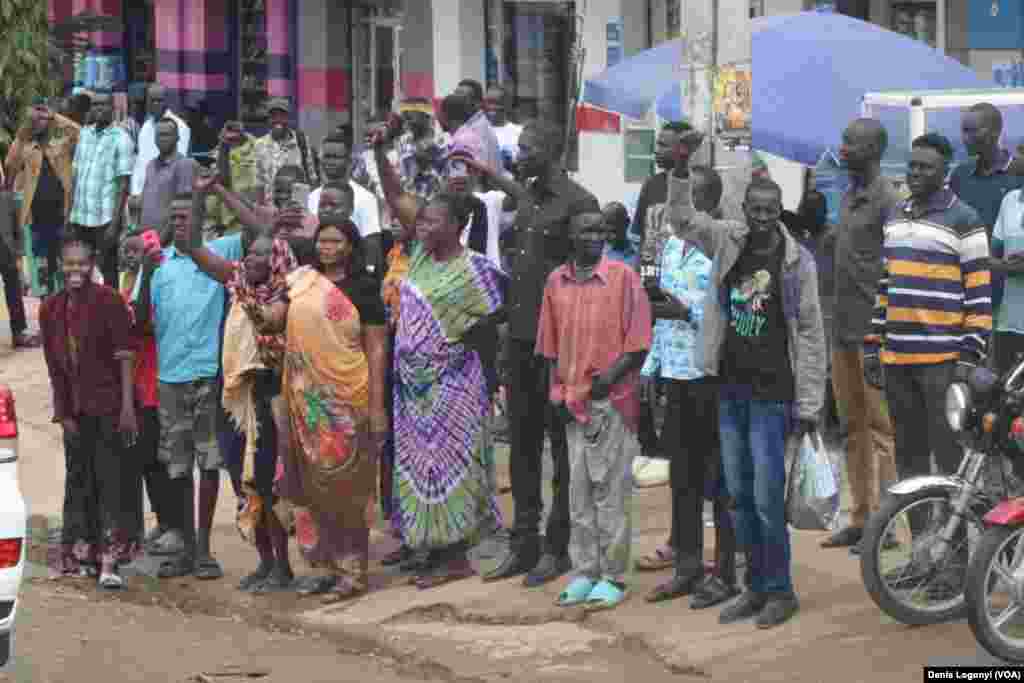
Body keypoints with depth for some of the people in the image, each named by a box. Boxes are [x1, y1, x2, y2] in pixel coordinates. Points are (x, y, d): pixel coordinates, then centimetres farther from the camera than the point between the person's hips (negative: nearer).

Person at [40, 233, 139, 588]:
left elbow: (124, 356, -11)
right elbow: (55, 366, 9)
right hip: (75, 410, 6)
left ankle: (109, 561, -5)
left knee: (112, 481, -5)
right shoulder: (50, 309, 5)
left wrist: (127, 406, -16)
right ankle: (82, 556, 25)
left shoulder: (109, 301, -10)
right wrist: (63, 411, 5)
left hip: (110, 406, -6)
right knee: (79, 481, 14)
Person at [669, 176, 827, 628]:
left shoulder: (797, 261, -7)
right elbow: (681, 218, 11)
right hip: (730, 389, 5)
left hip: (771, 394, -5)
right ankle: (756, 587, 20)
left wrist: (808, 405, -8)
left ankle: (780, 591, 7)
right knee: (739, 497, 10)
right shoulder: (728, 242, 4)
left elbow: (811, 336, -6)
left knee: (767, 498, -5)